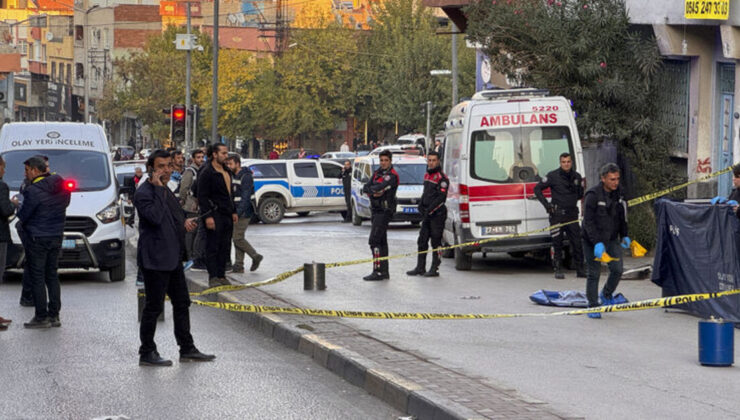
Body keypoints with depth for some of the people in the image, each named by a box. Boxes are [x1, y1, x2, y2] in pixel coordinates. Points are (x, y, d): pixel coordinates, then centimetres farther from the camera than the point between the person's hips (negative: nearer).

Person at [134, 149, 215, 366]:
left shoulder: (166, 191, 16)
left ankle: (187, 349, 21)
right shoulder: (143, 193, -14)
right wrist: (158, 188, -25)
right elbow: (155, 216, -30)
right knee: (154, 306, -3)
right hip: (155, 259, -10)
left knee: (182, 303, 13)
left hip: (173, 257, 10)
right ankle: (147, 353, 5)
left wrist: (184, 222, 11)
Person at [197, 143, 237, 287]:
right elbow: (202, 196, -13)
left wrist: (233, 212, 19)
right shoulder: (207, 172, -10)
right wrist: (207, 216, -19)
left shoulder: (227, 172, 16)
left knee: (225, 247, 9)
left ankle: (221, 275, 15)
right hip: (215, 214, -8)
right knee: (213, 247, -5)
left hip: (227, 215, 8)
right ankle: (213, 277, -3)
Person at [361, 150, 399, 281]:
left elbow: (380, 187, -24)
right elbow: (365, 188, 6)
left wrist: (371, 189, -5)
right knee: (381, 241, 13)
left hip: (384, 211, -9)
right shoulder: (377, 173, 15)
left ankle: (377, 271, -17)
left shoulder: (392, 176, -10)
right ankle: (384, 272, 19)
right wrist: (374, 192, -14)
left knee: (374, 240, -16)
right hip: (376, 210, 9)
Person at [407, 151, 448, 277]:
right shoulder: (427, 175, 15)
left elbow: (441, 198, -17)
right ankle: (420, 267, 16)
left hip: (437, 214, -8)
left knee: (436, 242, -3)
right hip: (427, 214, 8)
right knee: (422, 241, 10)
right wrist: (421, 206, 8)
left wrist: (429, 210, -18)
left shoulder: (442, 178, -11)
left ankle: (434, 269, 1)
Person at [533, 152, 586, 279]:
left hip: (572, 214, 3)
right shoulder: (553, 176, -3)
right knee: (557, 244, -1)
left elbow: (580, 194, 24)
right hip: (557, 214, -3)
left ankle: (580, 269, 8)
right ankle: (558, 270, 6)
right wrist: (546, 204, -6)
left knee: (577, 243, 1)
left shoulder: (577, 177, 9)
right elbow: (537, 189, 1)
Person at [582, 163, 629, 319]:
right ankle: (593, 306, 11)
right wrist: (597, 243, -26)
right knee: (594, 274, -1)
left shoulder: (618, 194, 3)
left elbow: (622, 217, 18)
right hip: (592, 240, -5)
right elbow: (588, 222, -19)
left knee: (617, 269, -4)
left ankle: (607, 294, 23)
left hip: (612, 239, 5)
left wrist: (624, 236, 11)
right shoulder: (593, 195, -17)